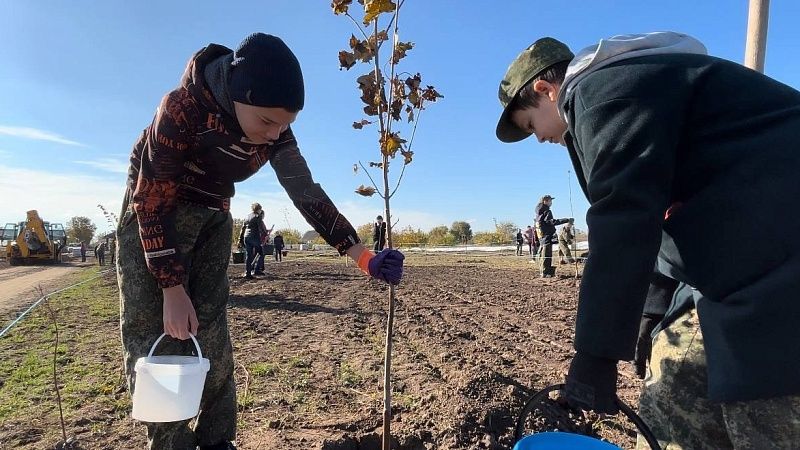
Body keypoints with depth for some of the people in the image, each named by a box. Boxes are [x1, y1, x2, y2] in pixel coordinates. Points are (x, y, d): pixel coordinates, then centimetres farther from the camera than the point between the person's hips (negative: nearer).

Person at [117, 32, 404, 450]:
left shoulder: (275, 129, -15)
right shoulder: (184, 107, -29)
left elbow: (306, 191, -14)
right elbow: (153, 200, -24)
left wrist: (362, 256, -20)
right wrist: (172, 289, -24)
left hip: (212, 218, 4)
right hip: (153, 215, -3)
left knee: (211, 336, 3)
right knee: (155, 334, -9)